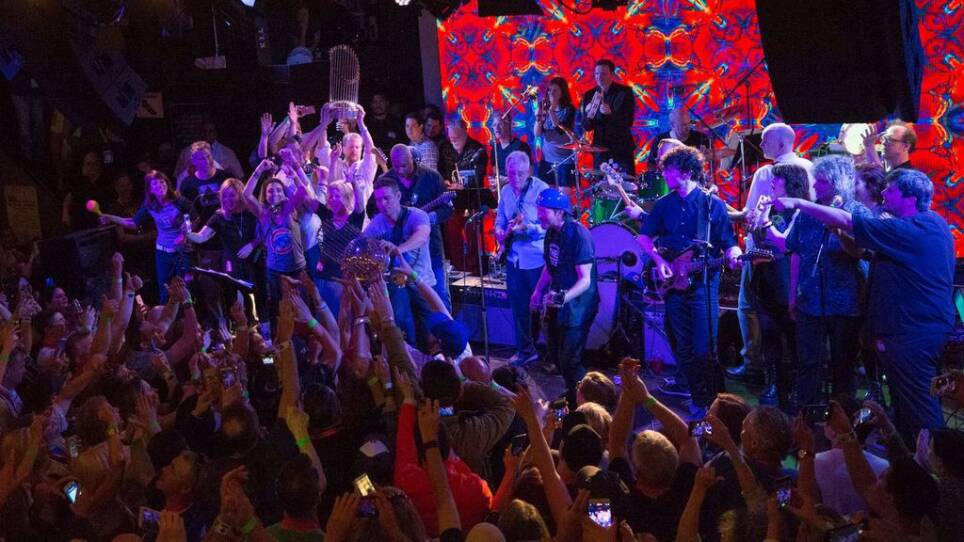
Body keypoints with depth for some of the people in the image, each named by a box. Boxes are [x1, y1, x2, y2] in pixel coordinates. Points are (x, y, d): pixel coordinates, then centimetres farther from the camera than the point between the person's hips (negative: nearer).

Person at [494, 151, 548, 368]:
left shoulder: (541, 189, -12)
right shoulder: (506, 191, 8)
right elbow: (500, 220, 17)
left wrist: (527, 228, -30)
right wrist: (500, 231, -4)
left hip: (537, 259, -6)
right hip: (514, 258, 6)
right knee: (518, 307, 11)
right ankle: (525, 350, 25)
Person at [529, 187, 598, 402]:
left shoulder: (578, 235, -22)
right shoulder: (551, 232, 3)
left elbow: (585, 279, -26)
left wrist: (563, 298, -39)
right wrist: (538, 291, 11)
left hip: (577, 306, -9)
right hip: (556, 302, 9)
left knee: (568, 361, -9)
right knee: (555, 356, 18)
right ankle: (573, 393, 38)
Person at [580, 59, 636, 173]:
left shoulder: (625, 92, -6)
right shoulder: (589, 95, 3)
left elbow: (628, 122, -14)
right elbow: (586, 127, 3)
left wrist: (610, 114, -32)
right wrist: (589, 116, -20)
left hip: (622, 150, -3)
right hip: (600, 150, 3)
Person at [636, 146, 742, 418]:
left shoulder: (712, 204, -4)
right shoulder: (664, 204, 8)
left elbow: (729, 242, -2)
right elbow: (644, 237, 14)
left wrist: (733, 255, -25)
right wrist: (658, 259, -3)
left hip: (703, 281, -4)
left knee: (704, 345, -7)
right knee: (682, 342, 12)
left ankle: (706, 401, 0)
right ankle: (687, 383, 31)